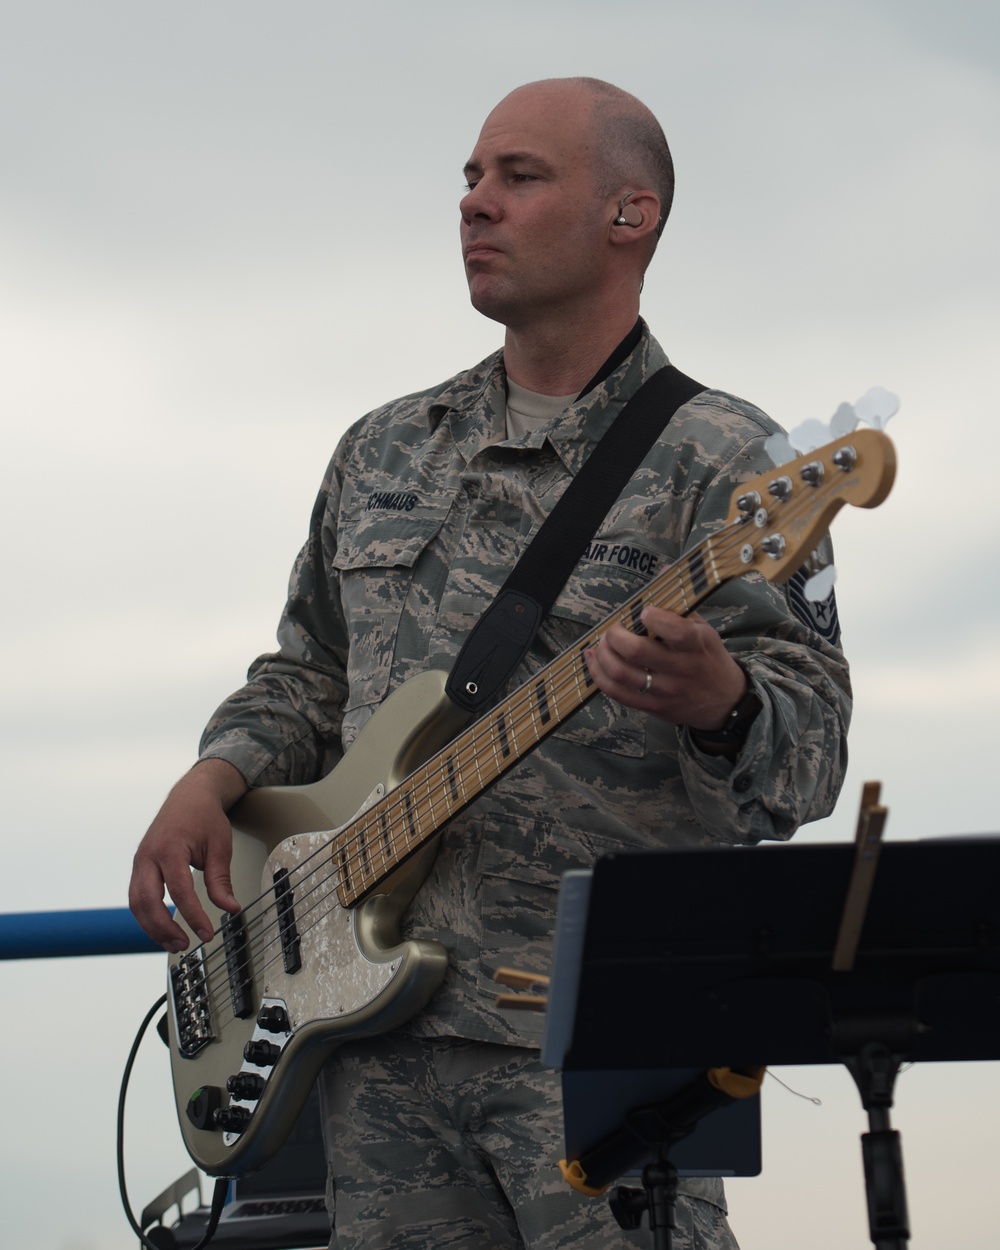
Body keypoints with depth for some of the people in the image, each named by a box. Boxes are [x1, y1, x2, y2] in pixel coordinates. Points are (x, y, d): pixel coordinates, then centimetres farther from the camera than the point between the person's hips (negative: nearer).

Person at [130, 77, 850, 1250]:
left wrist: (720, 702, -32)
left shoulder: (718, 458, 0)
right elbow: (305, 677, 28)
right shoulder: (382, 452, 19)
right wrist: (212, 780, 7)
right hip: (378, 1030, 5)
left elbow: (811, 736, -9)